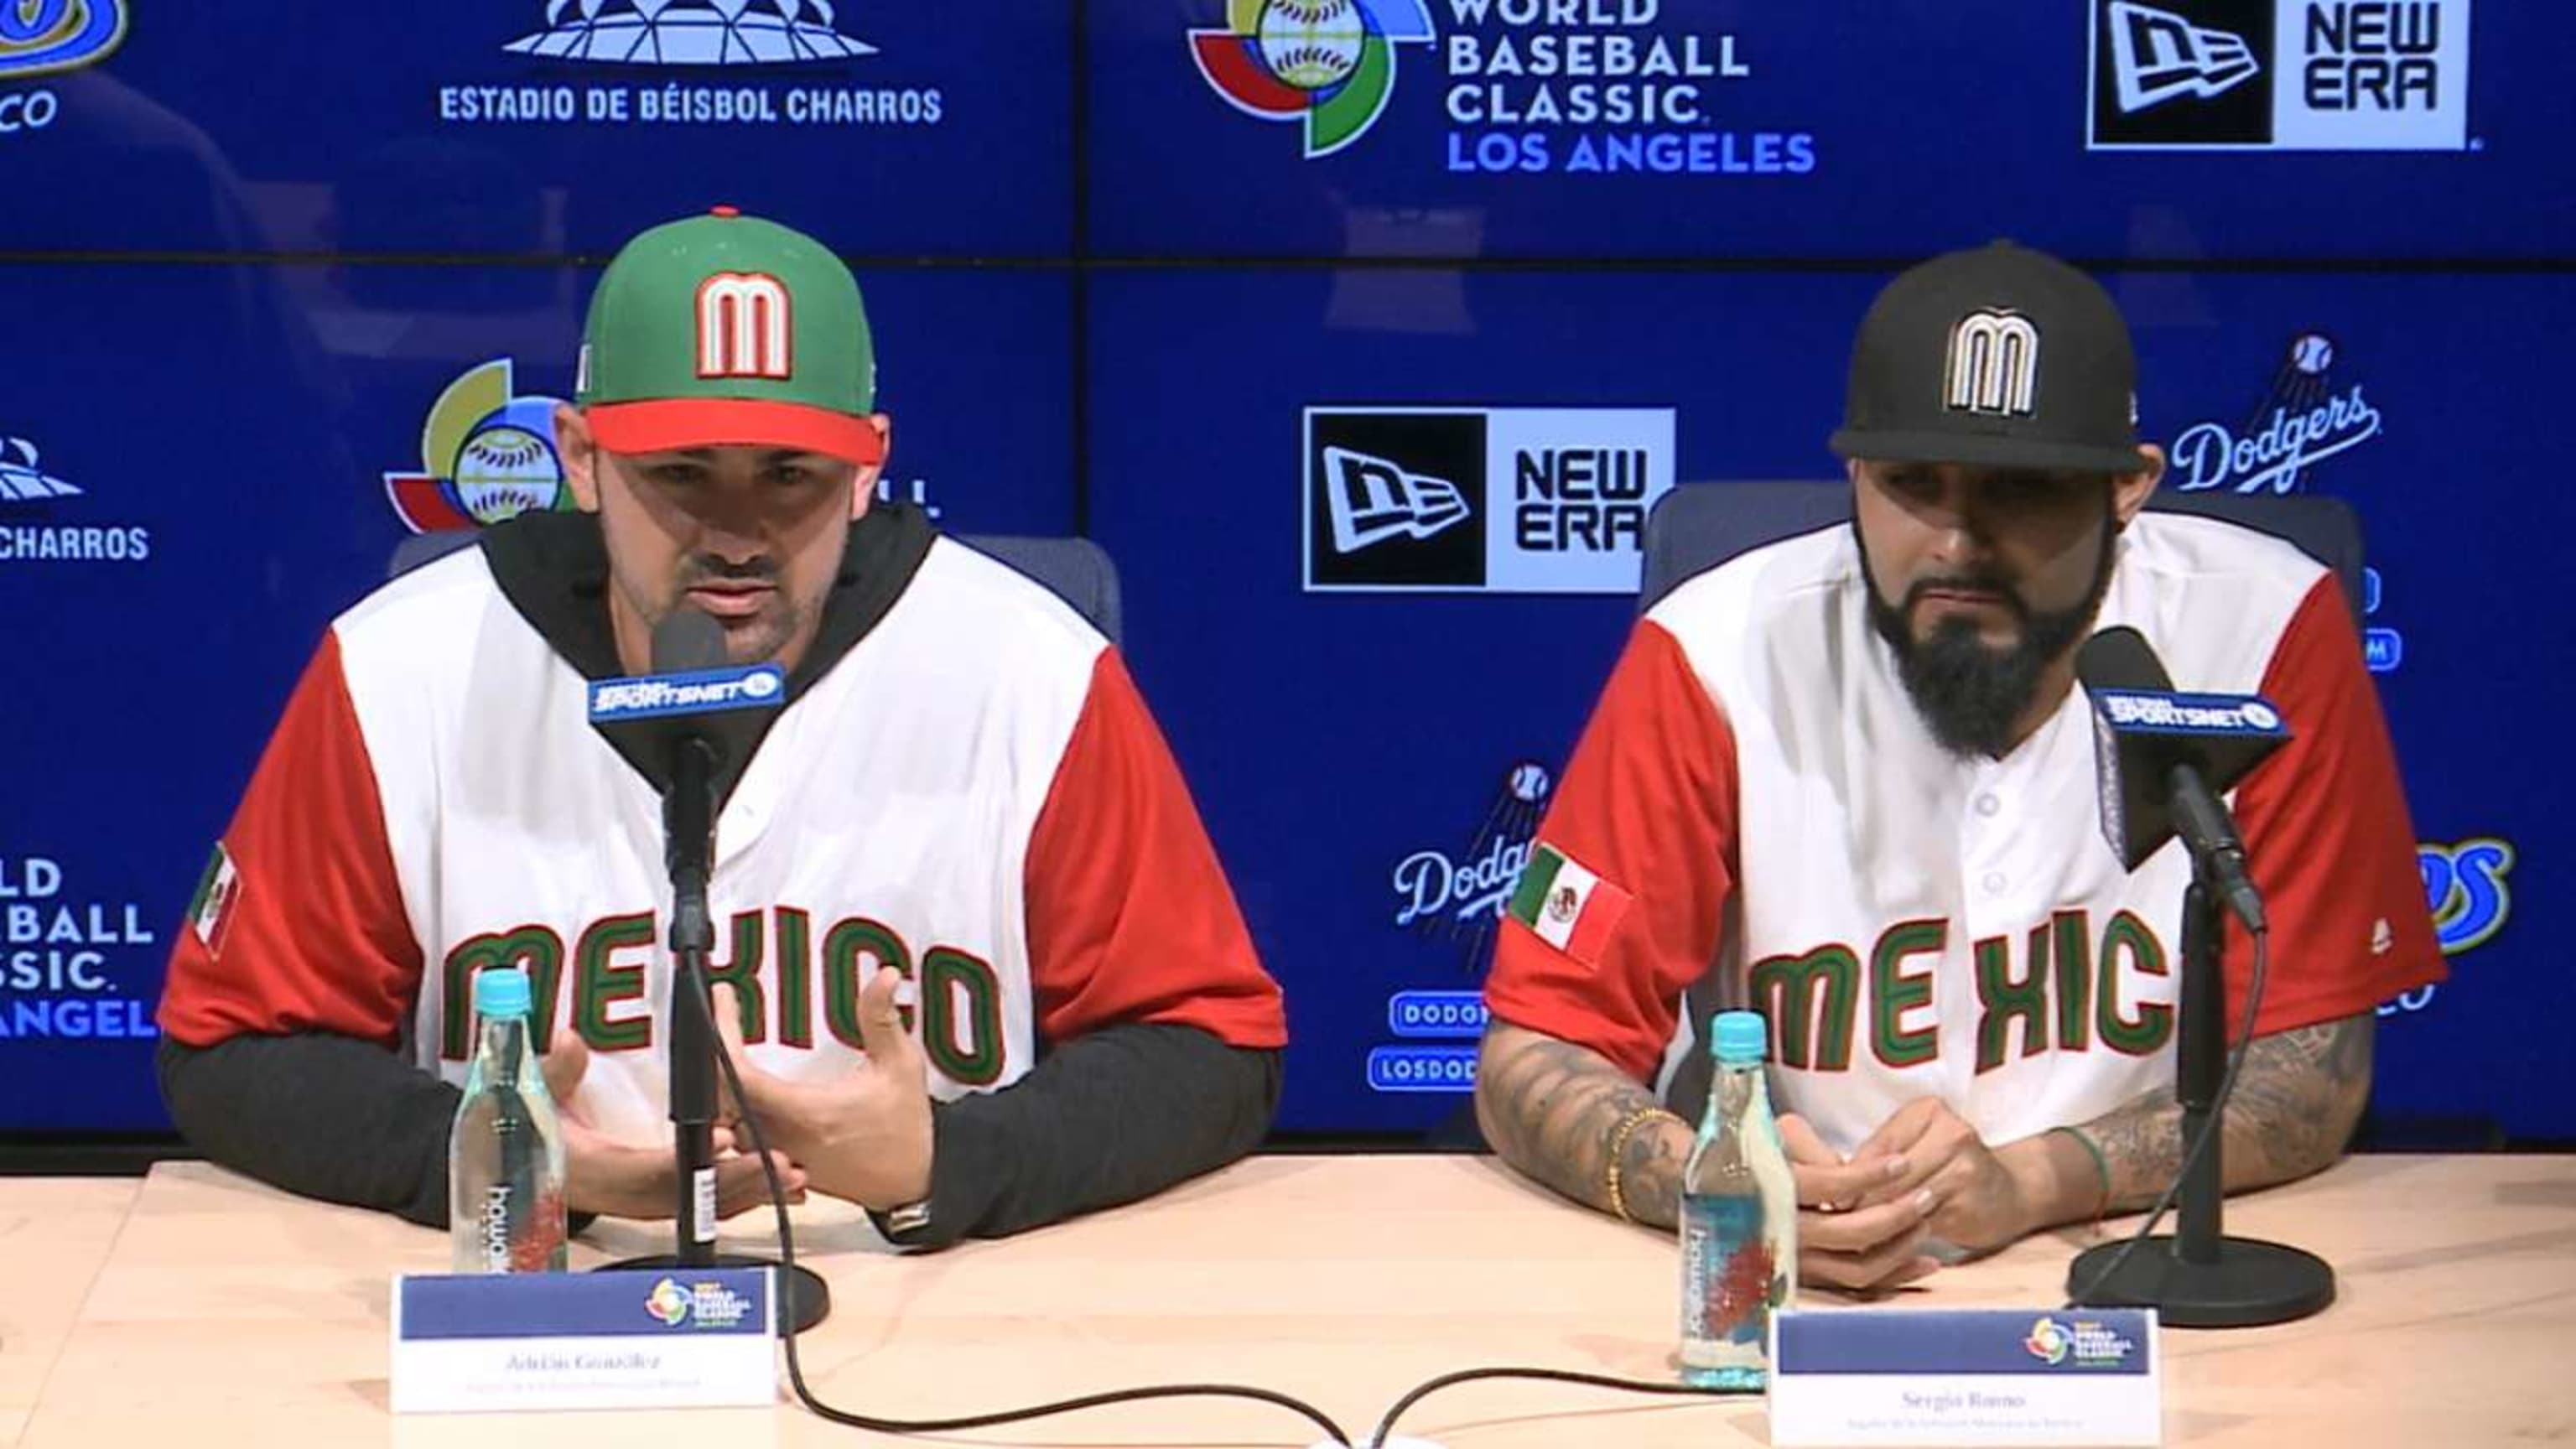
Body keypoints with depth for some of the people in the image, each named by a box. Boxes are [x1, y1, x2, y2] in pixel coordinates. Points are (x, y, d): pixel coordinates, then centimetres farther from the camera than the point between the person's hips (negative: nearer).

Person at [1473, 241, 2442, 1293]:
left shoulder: (2268, 637, -9)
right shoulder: (1717, 656, -9)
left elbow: (2314, 1071, -7)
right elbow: (1531, 1058, -7)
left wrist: (2027, 1184, -23)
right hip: (1787, 1295, 0)